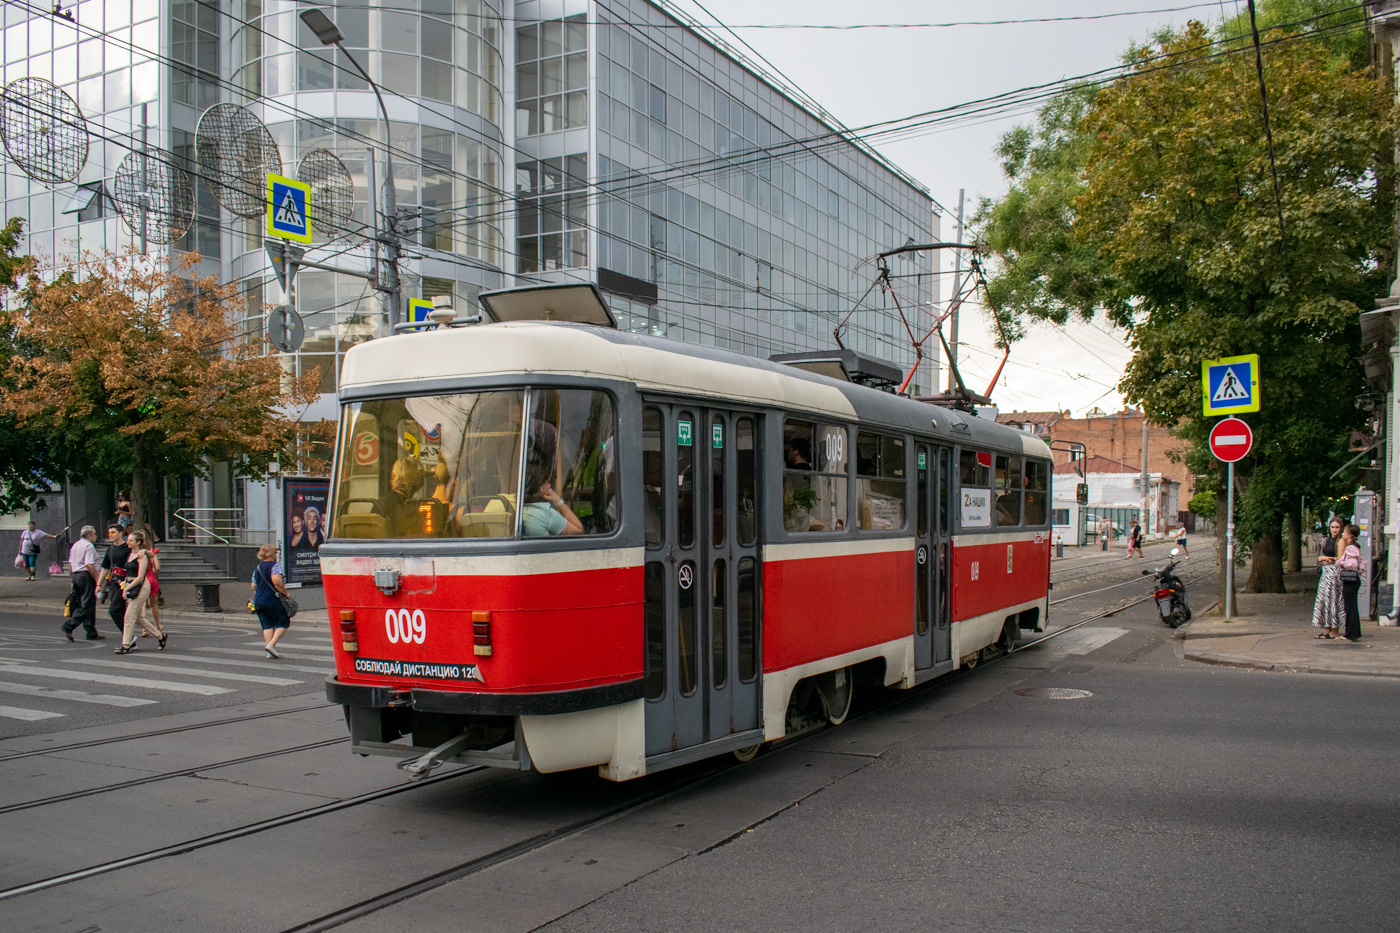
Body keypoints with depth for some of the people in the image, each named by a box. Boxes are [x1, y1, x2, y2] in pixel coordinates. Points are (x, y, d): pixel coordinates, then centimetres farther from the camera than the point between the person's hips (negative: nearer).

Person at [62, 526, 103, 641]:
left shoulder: (75, 545, 17)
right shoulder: (89, 546, -11)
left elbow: (70, 564, 20)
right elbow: (89, 565, -20)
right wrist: (97, 579, -17)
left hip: (75, 575, 10)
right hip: (86, 576, -10)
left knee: (82, 604, 10)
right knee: (87, 605, -7)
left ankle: (92, 633, 11)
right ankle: (69, 626, -16)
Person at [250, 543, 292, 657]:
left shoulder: (258, 567, 14)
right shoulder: (275, 565, -9)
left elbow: (254, 586, 16)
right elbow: (277, 581, -22)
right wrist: (286, 593, -11)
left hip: (258, 601, 7)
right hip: (273, 600, -7)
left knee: (267, 625, 7)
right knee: (283, 623, 4)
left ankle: (270, 652, 1)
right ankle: (271, 644, -11)